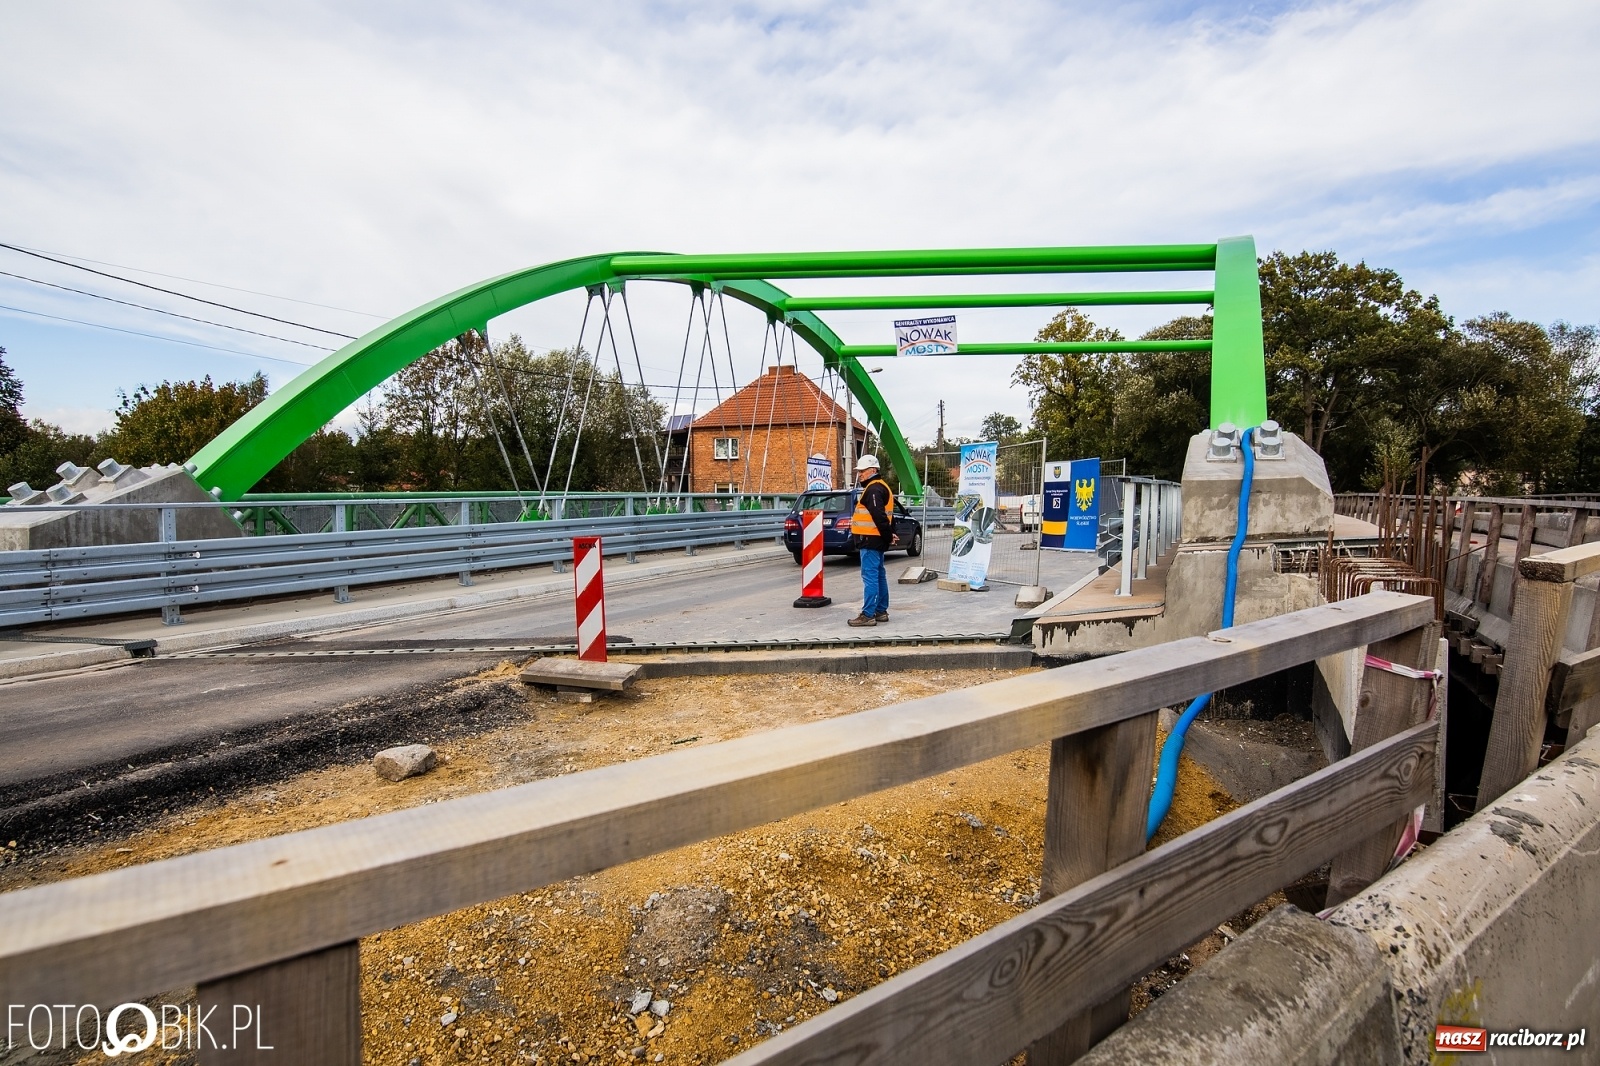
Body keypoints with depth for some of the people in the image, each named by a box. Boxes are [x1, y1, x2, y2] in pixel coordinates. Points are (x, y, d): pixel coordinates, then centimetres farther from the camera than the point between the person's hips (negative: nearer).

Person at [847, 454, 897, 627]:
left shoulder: (873, 489, -15)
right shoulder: (880, 487, 20)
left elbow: (879, 516, -22)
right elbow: (885, 515, 22)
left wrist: (888, 535, -16)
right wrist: (889, 534, 17)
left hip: (870, 541, -11)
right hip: (876, 540, 11)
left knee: (869, 576, -10)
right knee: (879, 576, 14)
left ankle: (868, 614, -9)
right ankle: (881, 611, 22)